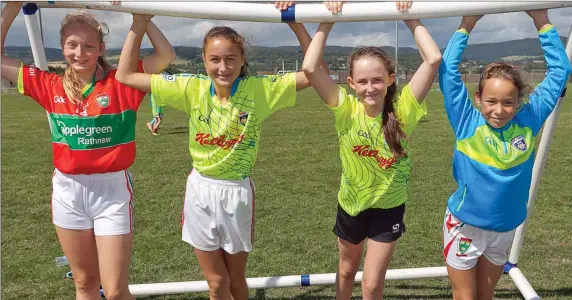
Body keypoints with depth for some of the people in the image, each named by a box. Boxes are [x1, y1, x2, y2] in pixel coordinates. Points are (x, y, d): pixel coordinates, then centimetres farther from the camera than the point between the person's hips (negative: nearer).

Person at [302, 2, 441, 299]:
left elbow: (434, 59, -30)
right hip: (351, 204, 1)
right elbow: (309, 68, -32)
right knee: (347, 269, 24)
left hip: (388, 207, -1)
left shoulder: (402, 109, -20)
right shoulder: (346, 109, -20)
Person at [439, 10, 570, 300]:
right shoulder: (467, 122, -16)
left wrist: (542, 22, -8)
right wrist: (466, 26, -17)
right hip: (464, 225, -3)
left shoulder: (529, 120, -9)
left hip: (505, 228, 3)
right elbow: (447, 71, -20)